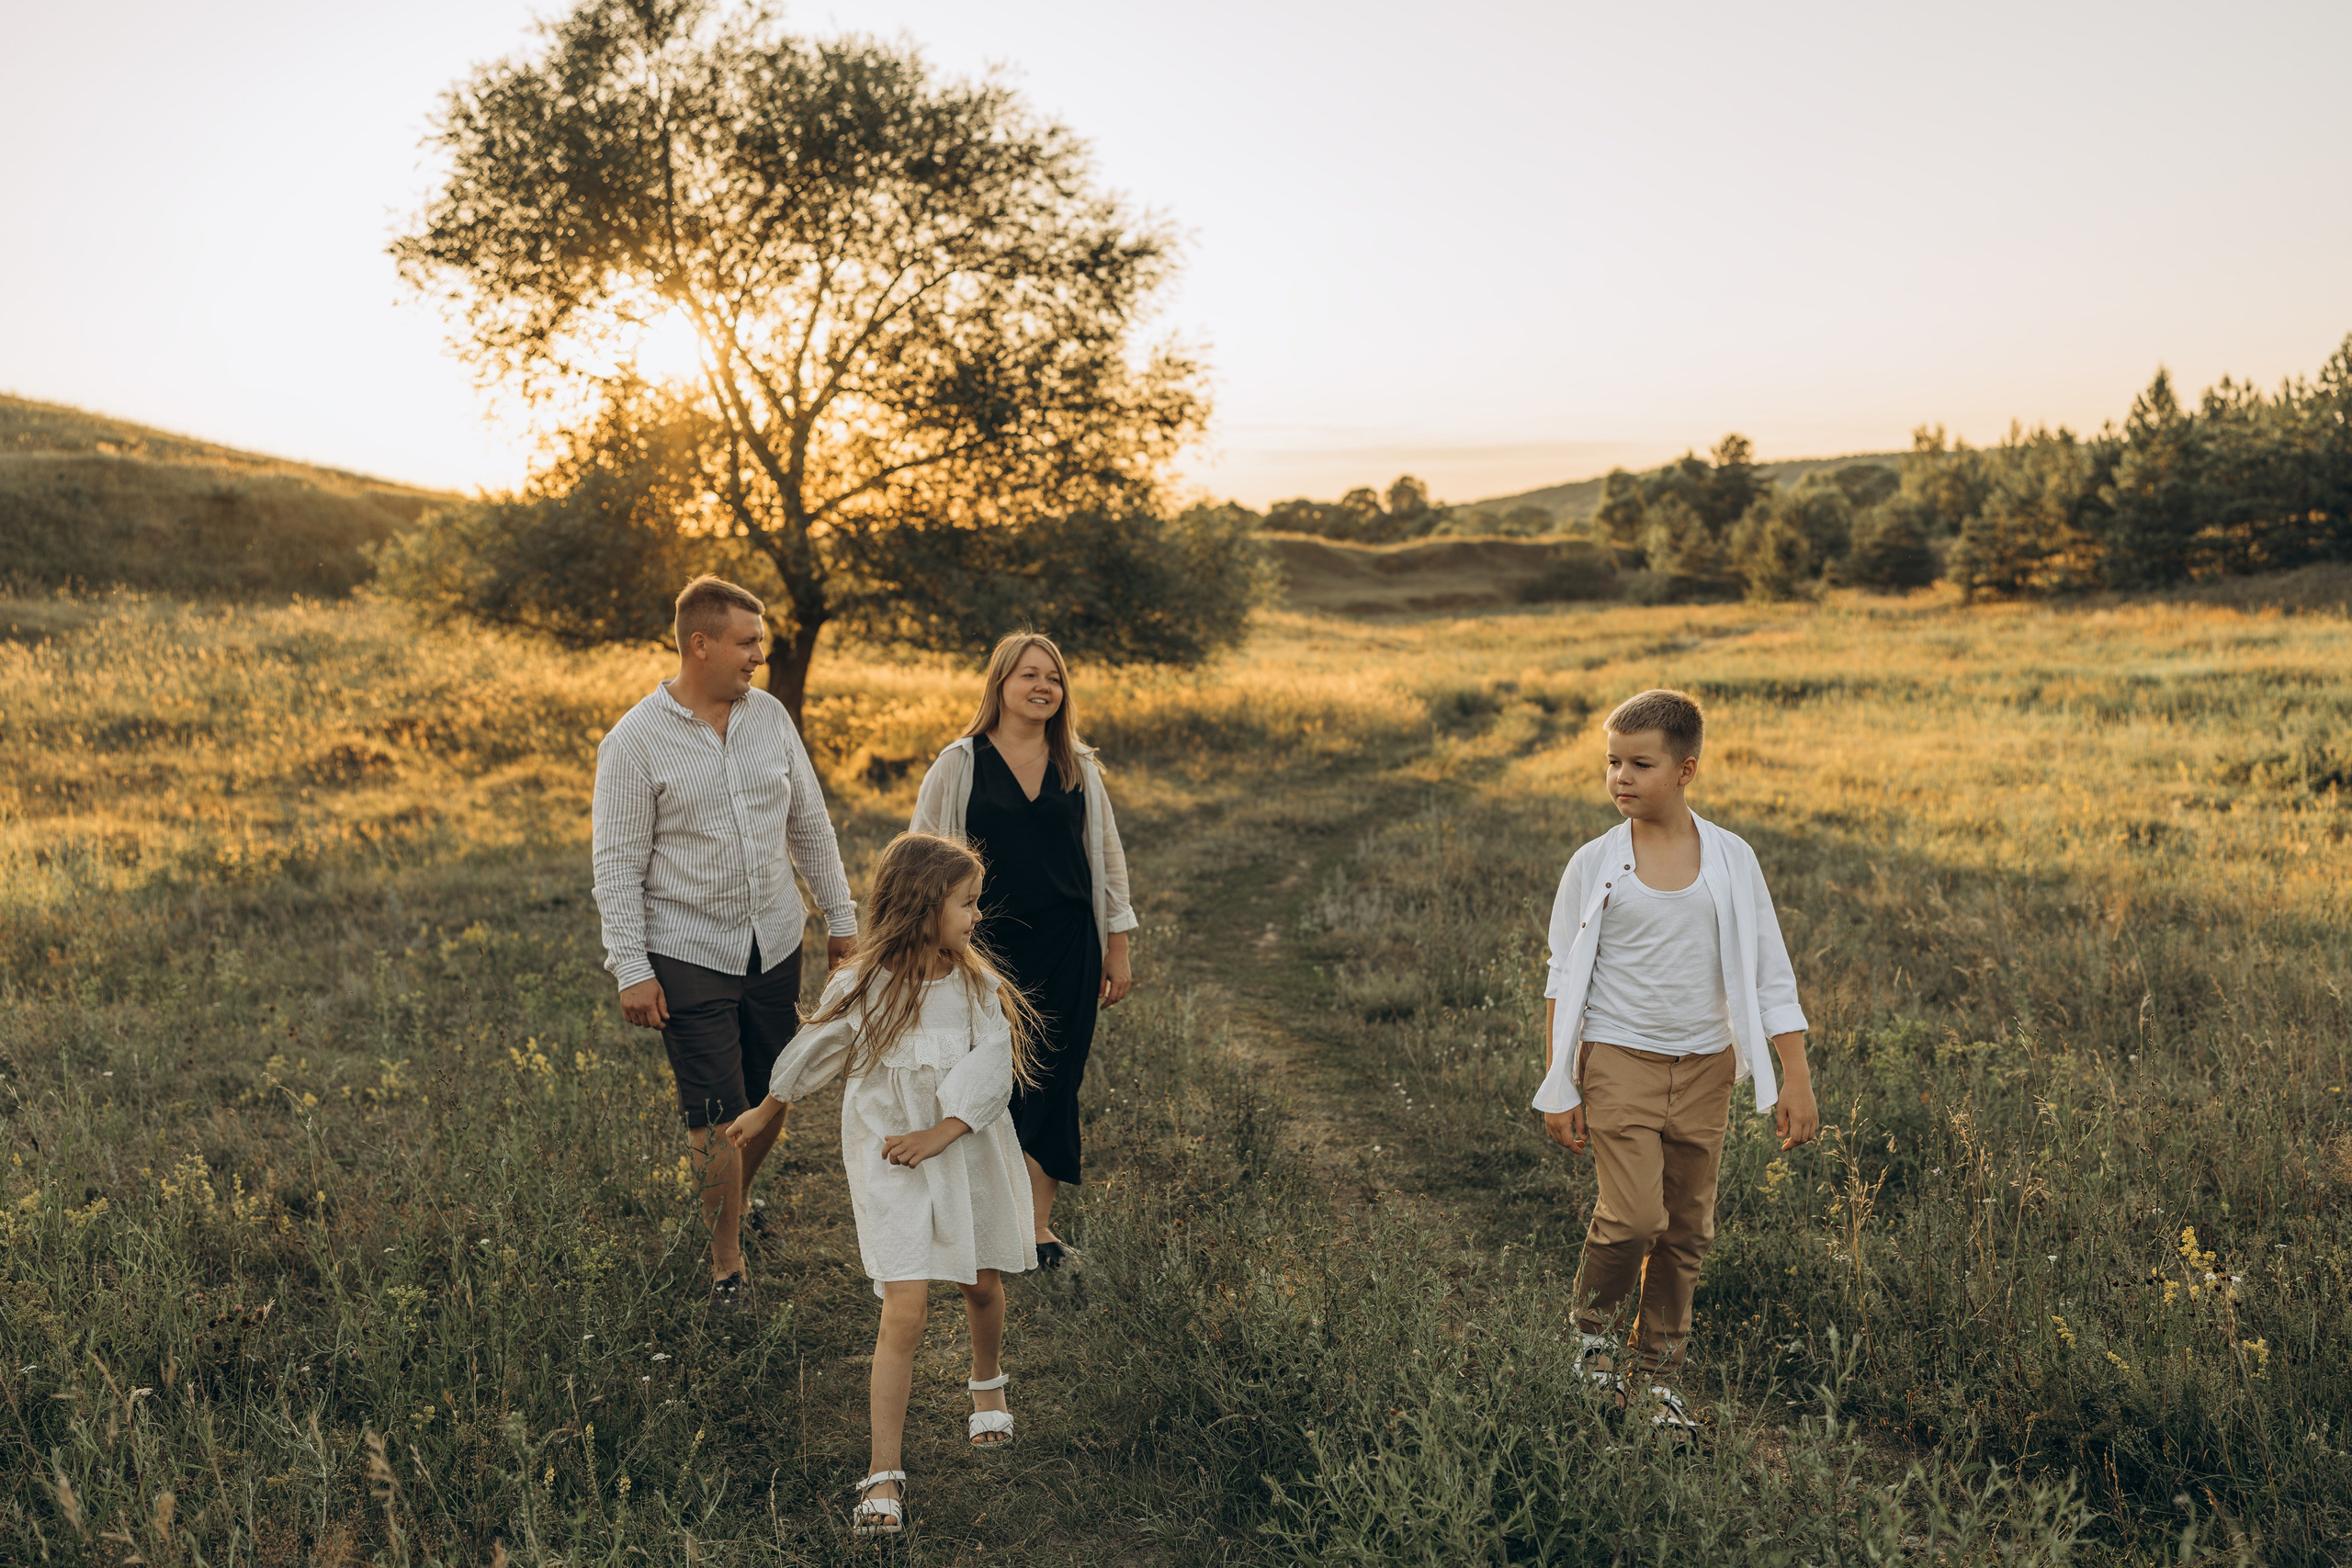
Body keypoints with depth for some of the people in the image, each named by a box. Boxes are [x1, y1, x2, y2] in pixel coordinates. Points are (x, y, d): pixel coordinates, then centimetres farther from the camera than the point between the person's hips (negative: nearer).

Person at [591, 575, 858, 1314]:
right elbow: (618, 862, -10)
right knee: (716, 1113, -1)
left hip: (775, 946, 5)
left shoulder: (769, 715, 3)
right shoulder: (634, 741, -11)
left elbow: (810, 823, 11)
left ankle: (726, 1204, 39)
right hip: (688, 955, -5)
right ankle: (726, 1260, 15)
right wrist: (631, 969, -14)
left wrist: (840, 915, 11)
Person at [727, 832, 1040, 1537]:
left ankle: (987, 1387, 51)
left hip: (969, 1153, 3)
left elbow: (992, 1070, -11)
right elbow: (814, 1052, 5)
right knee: (903, 1312, -10)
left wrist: (939, 1134, -21)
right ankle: (883, 1475, -1)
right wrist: (766, 1112, 18)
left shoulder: (977, 984, -5)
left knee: (983, 1286, 18)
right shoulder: (862, 987, -11)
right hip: (889, 1161, -3)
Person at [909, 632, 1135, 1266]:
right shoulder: (959, 765, -2)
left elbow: (1108, 858, 13)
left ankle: (1040, 1220, 20)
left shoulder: (1078, 767, 8)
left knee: (1055, 1082, 6)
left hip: (1067, 948, 3)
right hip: (989, 946, -3)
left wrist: (1117, 948, 11)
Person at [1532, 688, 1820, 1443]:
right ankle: (1594, 1323, 14)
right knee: (1633, 1216, -15)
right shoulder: (1594, 864, -5)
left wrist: (1796, 1079, -2)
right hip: (1620, 1059, -2)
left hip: (1704, 1066, 2)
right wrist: (1557, 1086, -2)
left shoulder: (1730, 859, -2)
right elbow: (1564, 978, 1)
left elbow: (1769, 974, 2)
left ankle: (1659, 1376, 25)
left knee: (1687, 1232, 8)